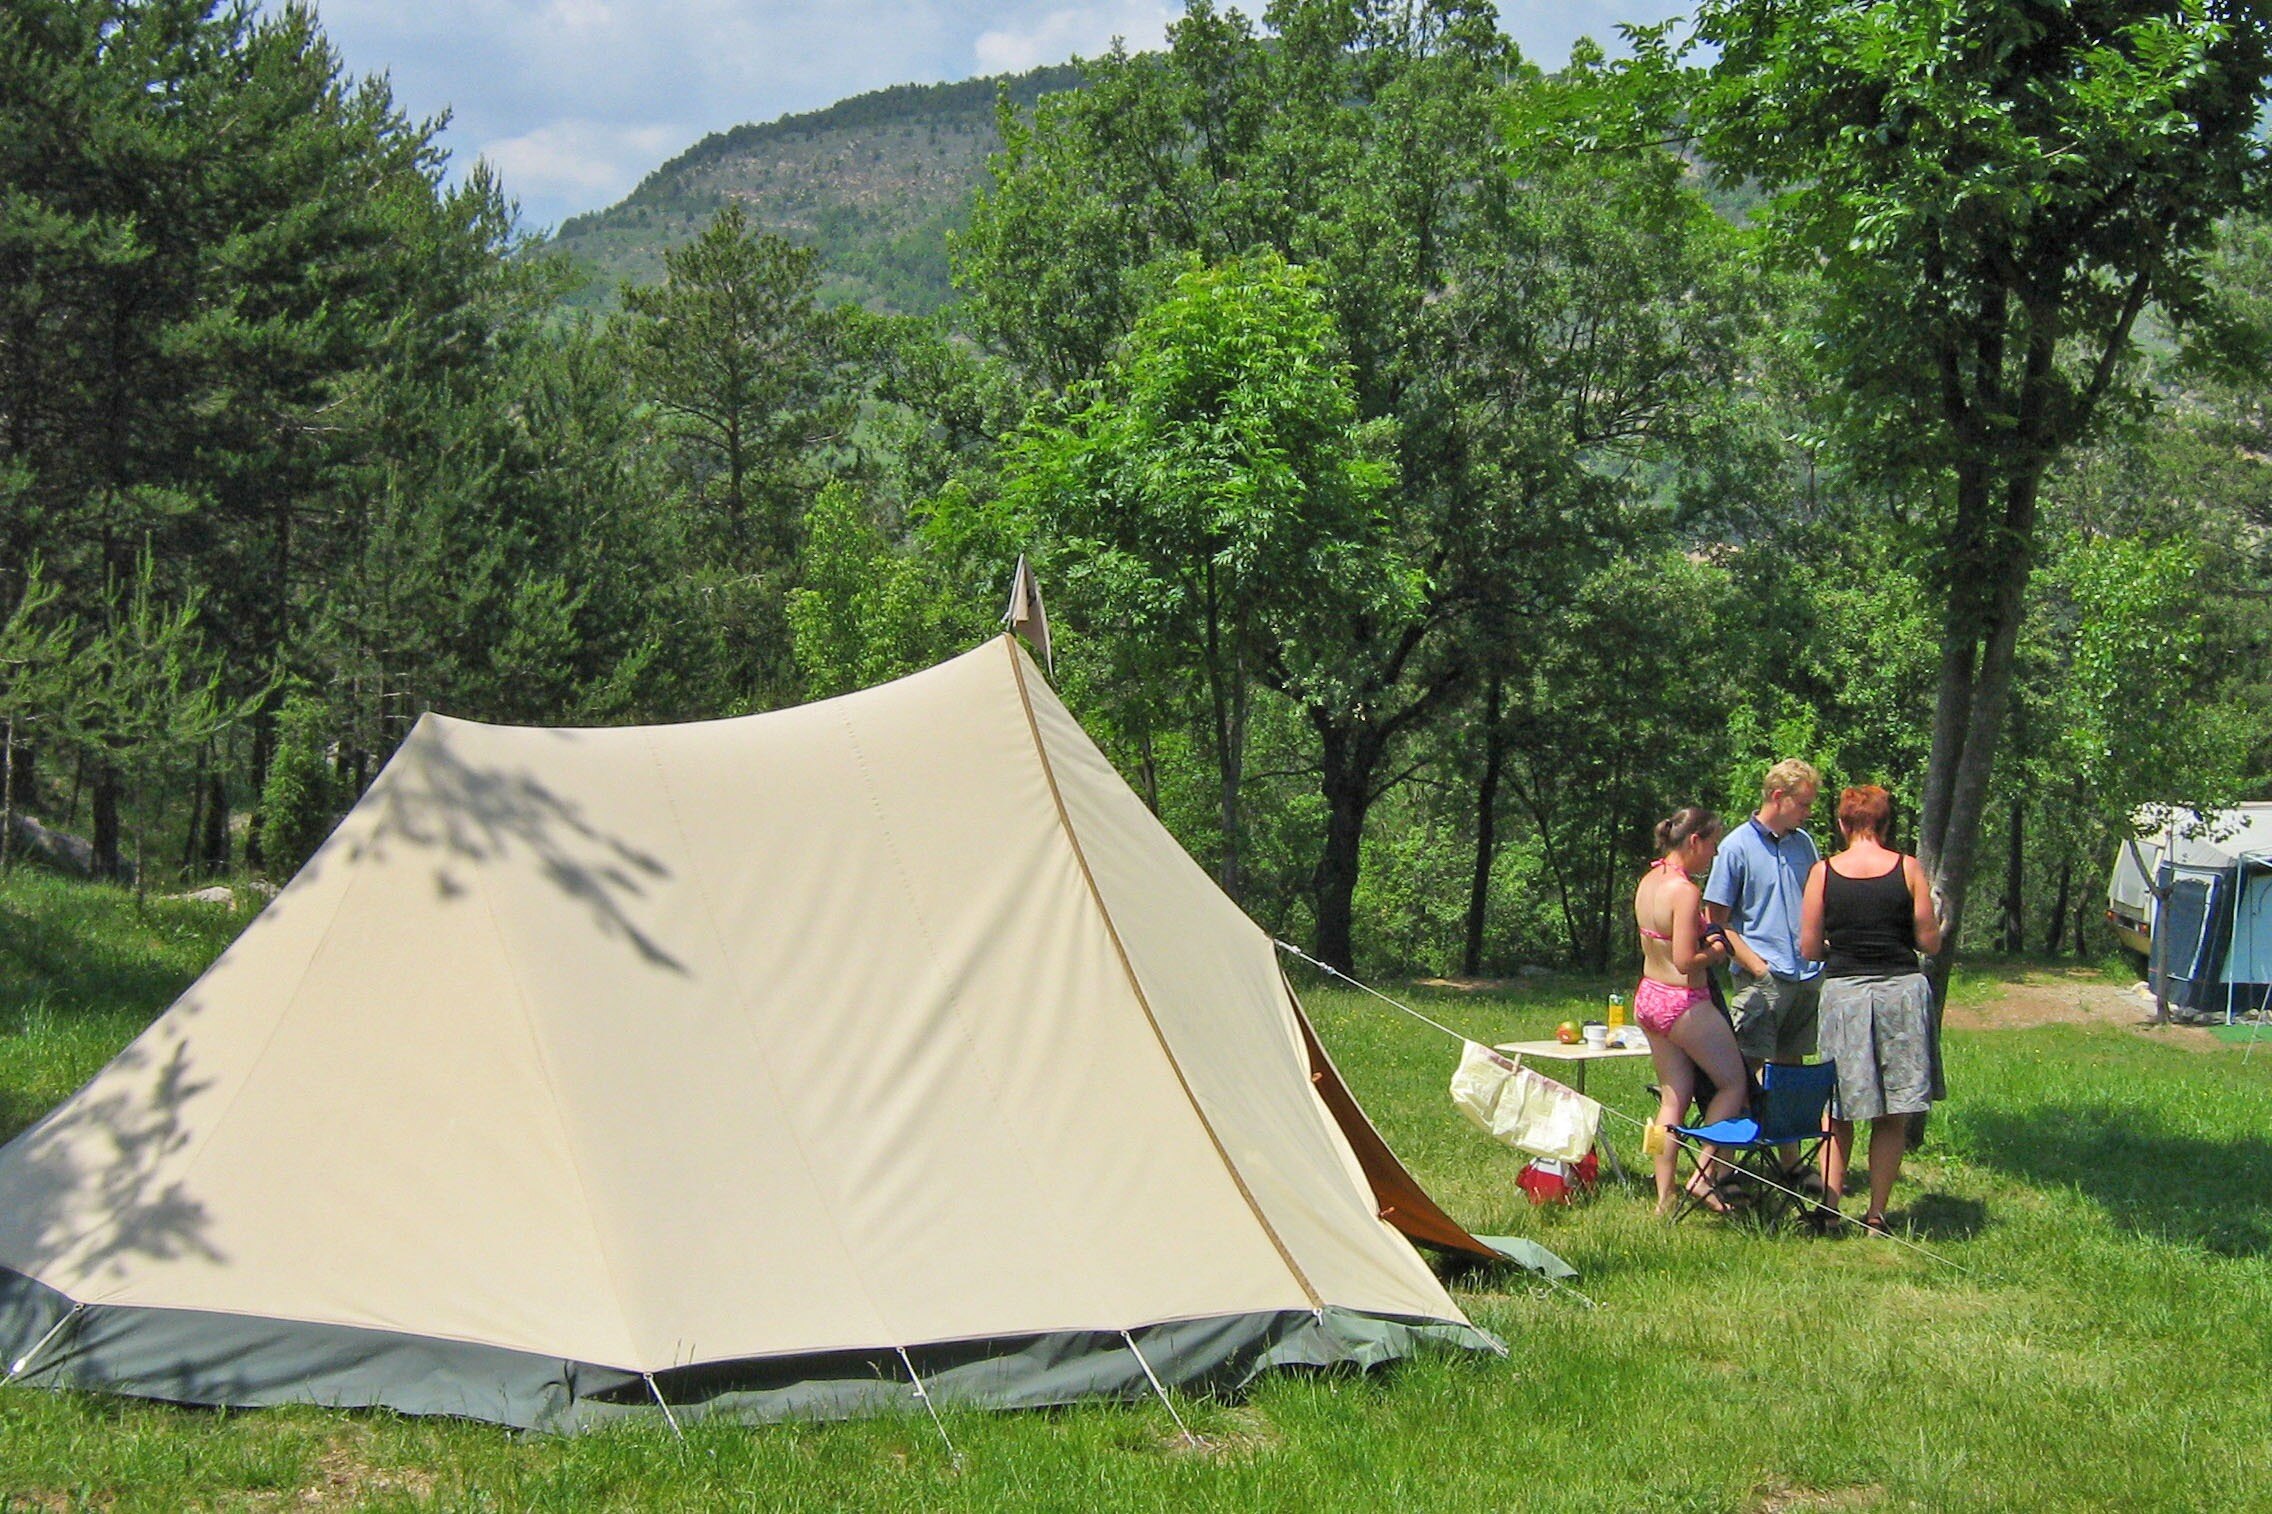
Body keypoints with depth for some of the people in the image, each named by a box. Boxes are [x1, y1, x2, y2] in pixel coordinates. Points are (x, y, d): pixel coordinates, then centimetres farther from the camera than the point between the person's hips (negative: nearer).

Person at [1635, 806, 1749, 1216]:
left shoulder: (1649, 880, 6)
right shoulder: (1685, 891, -21)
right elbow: (1684, 961, -24)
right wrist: (1713, 952, -6)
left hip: (1648, 997, 8)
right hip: (1683, 1002, -8)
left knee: (1672, 1096, 13)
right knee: (1733, 1083, 9)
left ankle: (1665, 1196, 13)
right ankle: (1703, 1174, 5)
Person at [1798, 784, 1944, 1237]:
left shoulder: (1823, 872, -2)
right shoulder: (1907, 869, -3)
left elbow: (1809, 948, 0)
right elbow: (1930, 941, -1)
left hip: (1843, 992, 0)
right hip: (1901, 991, 0)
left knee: (1838, 1113, 12)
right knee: (1893, 1116, 7)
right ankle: (1876, 1216, 7)